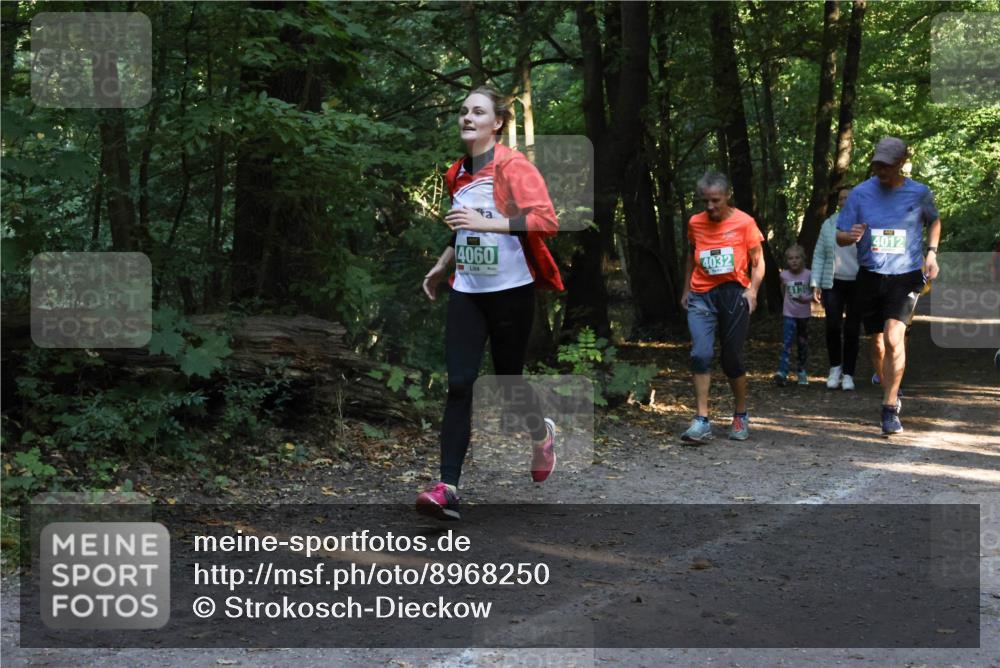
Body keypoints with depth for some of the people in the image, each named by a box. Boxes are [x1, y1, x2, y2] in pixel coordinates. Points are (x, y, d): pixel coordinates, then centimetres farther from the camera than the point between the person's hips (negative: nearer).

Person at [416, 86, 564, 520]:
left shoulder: (513, 167, -11)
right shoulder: (456, 174, 11)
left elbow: (546, 221, -24)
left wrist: (485, 222, -30)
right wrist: (442, 266, 22)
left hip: (510, 290, -5)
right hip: (466, 290, 5)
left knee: (508, 381, 7)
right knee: (459, 384, -7)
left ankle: (542, 434, 42)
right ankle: (447, 487, -11)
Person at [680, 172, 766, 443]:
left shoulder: (744, 222, -2)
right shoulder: (695, 223, 7)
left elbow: (758, 261, 3)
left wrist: (752, 290, -10)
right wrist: (686, 290, 18)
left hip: (733, 293, -2)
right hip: (701, 296, 2)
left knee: (732, 359, 4)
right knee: (700, 354, -14)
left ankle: (741, 416, 25)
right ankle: (702, 421, -12)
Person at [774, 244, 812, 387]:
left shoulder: (809, 275, -8)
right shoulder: (784, 275, -4)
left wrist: (806, 299, -23)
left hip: (804, 314, 1)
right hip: (789, 314, -1)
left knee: (803, 343, 13)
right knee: (786, 343, -15)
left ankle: (802, 371, 29)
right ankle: (782, 372, -24)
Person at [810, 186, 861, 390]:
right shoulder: (828, 225, 5)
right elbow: (819, 255, 7)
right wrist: (815, 284, 0)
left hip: (857, 285, -1)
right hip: (833, 283, 2)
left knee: (852, 330, 3)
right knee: (833, 326, -7)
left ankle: (848, 374, 12)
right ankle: (835, 367, 15)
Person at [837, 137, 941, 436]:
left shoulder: (920, 193, -3)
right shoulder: (860, 193, -3)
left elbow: (934, 221, 19)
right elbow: (840, 236, -1)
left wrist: (931, 252, 5)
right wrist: (851, 236, -24)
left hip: (906, 275, -2)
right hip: (870, 276, 2)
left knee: (894, 338, -20)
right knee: (879, 342, 11)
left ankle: (890, 408, -14)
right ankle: (891, 393, 34)